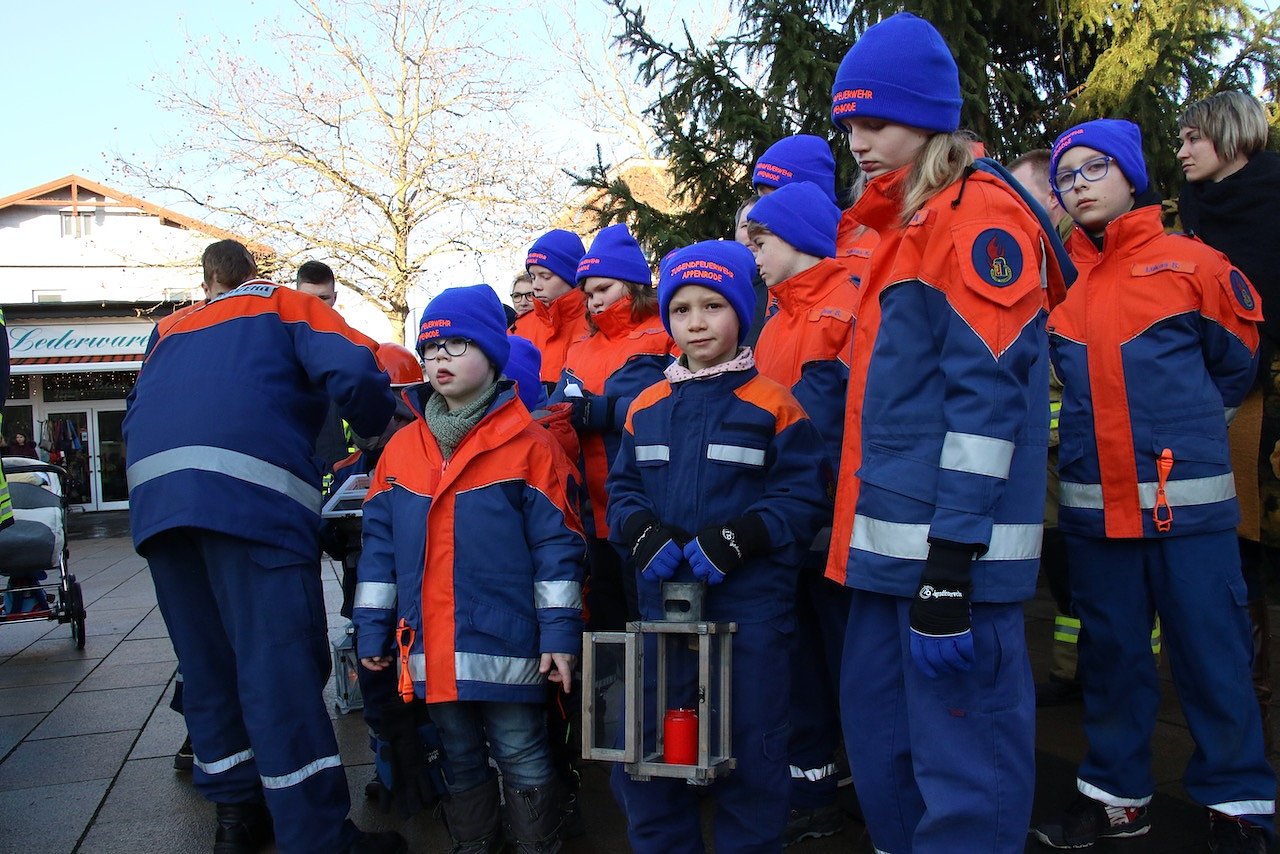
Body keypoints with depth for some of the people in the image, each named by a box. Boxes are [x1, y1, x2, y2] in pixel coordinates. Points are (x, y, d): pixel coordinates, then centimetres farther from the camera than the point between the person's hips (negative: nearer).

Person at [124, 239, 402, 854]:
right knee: (281, 662, -7)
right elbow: (352, 370, 0)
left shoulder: (172, 329, 32)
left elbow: (136, 416, 27)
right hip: (251, 488, -5)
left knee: (206, 661, 13)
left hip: (152, 491, 5)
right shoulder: (288, 307, 17)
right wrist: (379, 434, 16)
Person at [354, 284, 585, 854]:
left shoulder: (527, 444, -6)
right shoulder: (401, 449, 8)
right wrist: (371, 629, 7)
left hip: (505, 641, -4)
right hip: (430, 648, 5)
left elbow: (556, 543, -7)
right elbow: (380, 543, 10)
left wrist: (560, 634, -10)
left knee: (522, 759, 7)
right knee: (459, 758, 18)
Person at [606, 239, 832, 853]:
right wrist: (642, 531, -10)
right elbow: (622, 488, 10)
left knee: (750, 750, 7)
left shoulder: (772, 403, -4)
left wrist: (738, 536, -21)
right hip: (663, 595, 4)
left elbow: (804, 494, -9)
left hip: (751, 601, -3)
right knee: (645, 745, 10)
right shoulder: (647, 406, 9)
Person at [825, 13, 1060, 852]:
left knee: (962, 762, -2)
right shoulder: (904, 226, 19)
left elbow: (987, 396, -17)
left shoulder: (979, 215, -8)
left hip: (953, 550, -9)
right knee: (880, 739, 17)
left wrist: (952, 563, -21)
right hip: (891, 544, 9)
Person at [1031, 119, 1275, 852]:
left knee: (1211, 653, 3)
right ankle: (1116, 794, 27)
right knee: (1111, 652, 13)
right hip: (1093, 502, 3)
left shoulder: (1190, 262, -1)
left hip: (1189, 495, -3)